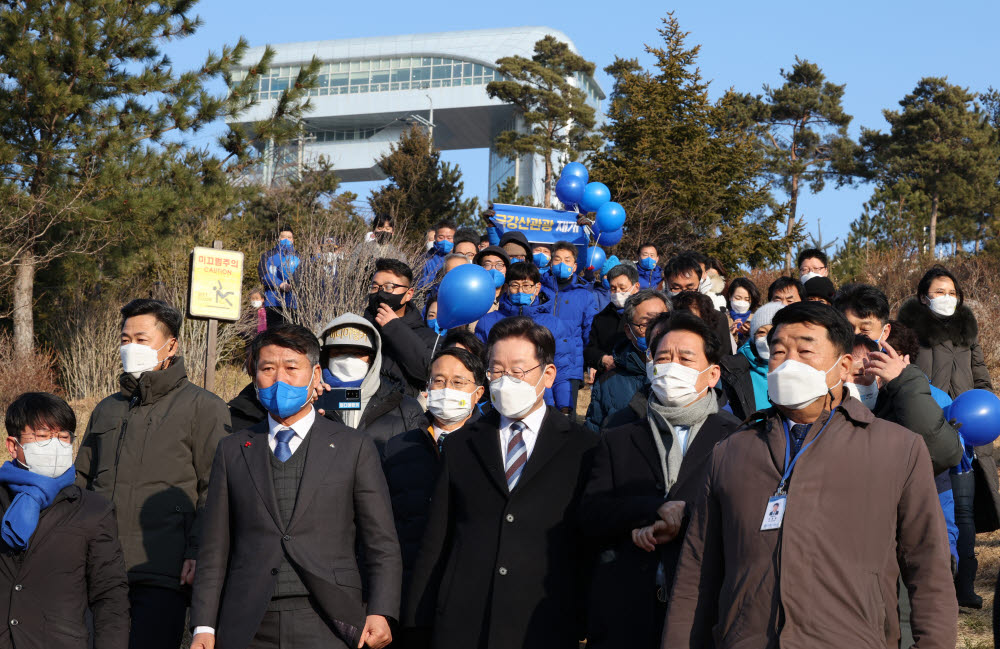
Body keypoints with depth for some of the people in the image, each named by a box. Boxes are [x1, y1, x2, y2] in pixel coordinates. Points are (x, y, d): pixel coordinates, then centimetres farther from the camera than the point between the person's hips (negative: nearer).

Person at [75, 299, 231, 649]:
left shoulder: (203, 407, 4)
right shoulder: (106, 410, 23)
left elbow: (216, 491, -3)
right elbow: (82, 482, 27)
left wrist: (198, 553, -14)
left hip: (162, 573, -5)